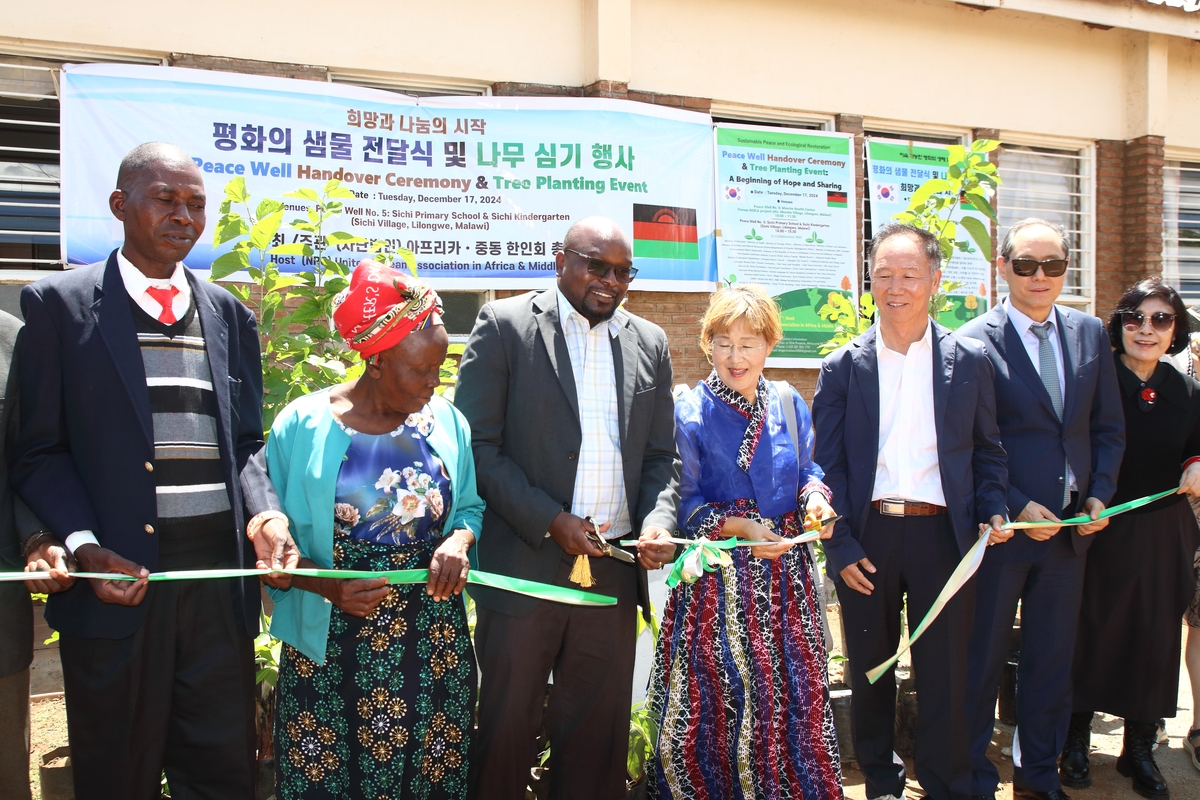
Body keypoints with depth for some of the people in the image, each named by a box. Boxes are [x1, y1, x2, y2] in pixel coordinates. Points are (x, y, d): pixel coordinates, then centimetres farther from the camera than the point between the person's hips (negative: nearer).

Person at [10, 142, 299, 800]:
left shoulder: (230, 315, 13)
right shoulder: (59, 303, 2)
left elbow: (244, 442, 12)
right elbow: (41, 450, -1)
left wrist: (263, 514, -7)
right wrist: (83, 546, -16)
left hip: (221, 577, 3)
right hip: (117, 578, -3)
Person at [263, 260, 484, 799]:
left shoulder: (446, 420, 4)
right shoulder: (304, 424, -6)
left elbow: (469, 505, 13)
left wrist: (460, 540, -9)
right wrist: (329, 587, -20)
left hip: (435, 646, 3)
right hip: (329, 649, -2)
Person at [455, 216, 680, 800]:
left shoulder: (649, 343, 12)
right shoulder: (504, 325, -1)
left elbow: (661, 456, 14)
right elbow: (477, 444, -7)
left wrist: (658, 521, -5)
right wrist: (551, 522, -13)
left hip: (614, 571, 4)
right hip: (525, 567, -3)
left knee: (598, 732, 11)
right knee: (506, 729, 7)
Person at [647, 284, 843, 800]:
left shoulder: (789, 403, 7)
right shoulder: (690, 412, -6)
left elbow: (807, 472, 16)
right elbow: (683, 502, -7)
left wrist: (815, 497, -6)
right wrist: (741, 527, -19)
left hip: (785, 571, 4)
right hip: (720, 577, -4)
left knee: (796, 690, 8)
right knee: (718, 697, 1)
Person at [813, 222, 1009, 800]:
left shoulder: (969, 362, 5)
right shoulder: (842, 368, 3)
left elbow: (987, 451, 11)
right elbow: (827, 466, 2)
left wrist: (992, 512, -5)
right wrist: (841, 547, -5)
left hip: (943, 535, 0)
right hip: (866, 538, 1)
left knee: (945, 674, 5)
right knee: (870, 671, 13)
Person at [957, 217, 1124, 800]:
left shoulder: (1090, 334, 7)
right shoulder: (973, 342, -10)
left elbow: (1109, 426, 11)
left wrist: (1099, 495, -2)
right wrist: (1017, 507, -16)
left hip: (1070, 527, 5)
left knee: (1053, 657, 15)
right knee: (982, 657, 6)